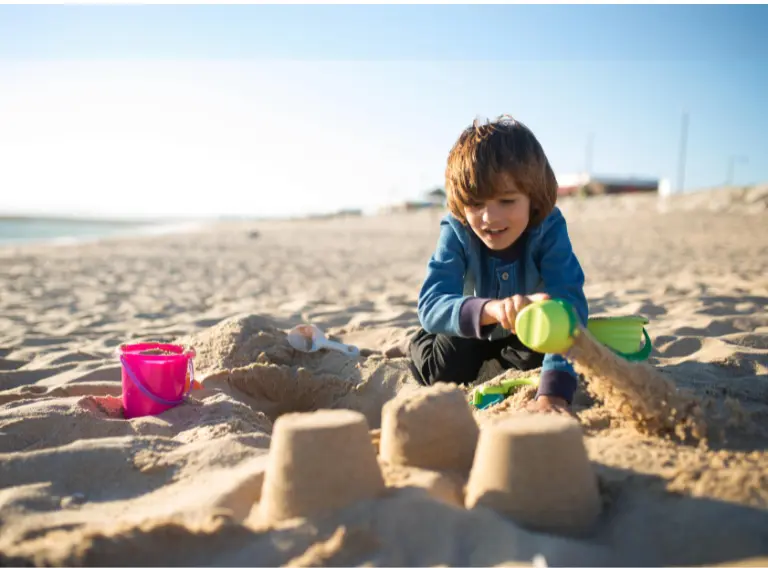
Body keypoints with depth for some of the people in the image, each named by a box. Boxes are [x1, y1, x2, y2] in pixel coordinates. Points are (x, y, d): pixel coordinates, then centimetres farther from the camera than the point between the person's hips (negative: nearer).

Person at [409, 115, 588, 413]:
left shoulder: (549, 229, -33)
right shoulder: (456, 231, -32)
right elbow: (430, 306, -44)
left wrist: (553, 393, -54)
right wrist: (490, 309, -66)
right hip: (473, 329, -1)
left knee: (536, 361, -22)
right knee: (442, 372, -18)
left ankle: (500, 359, 14)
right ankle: (420, 344, 18)